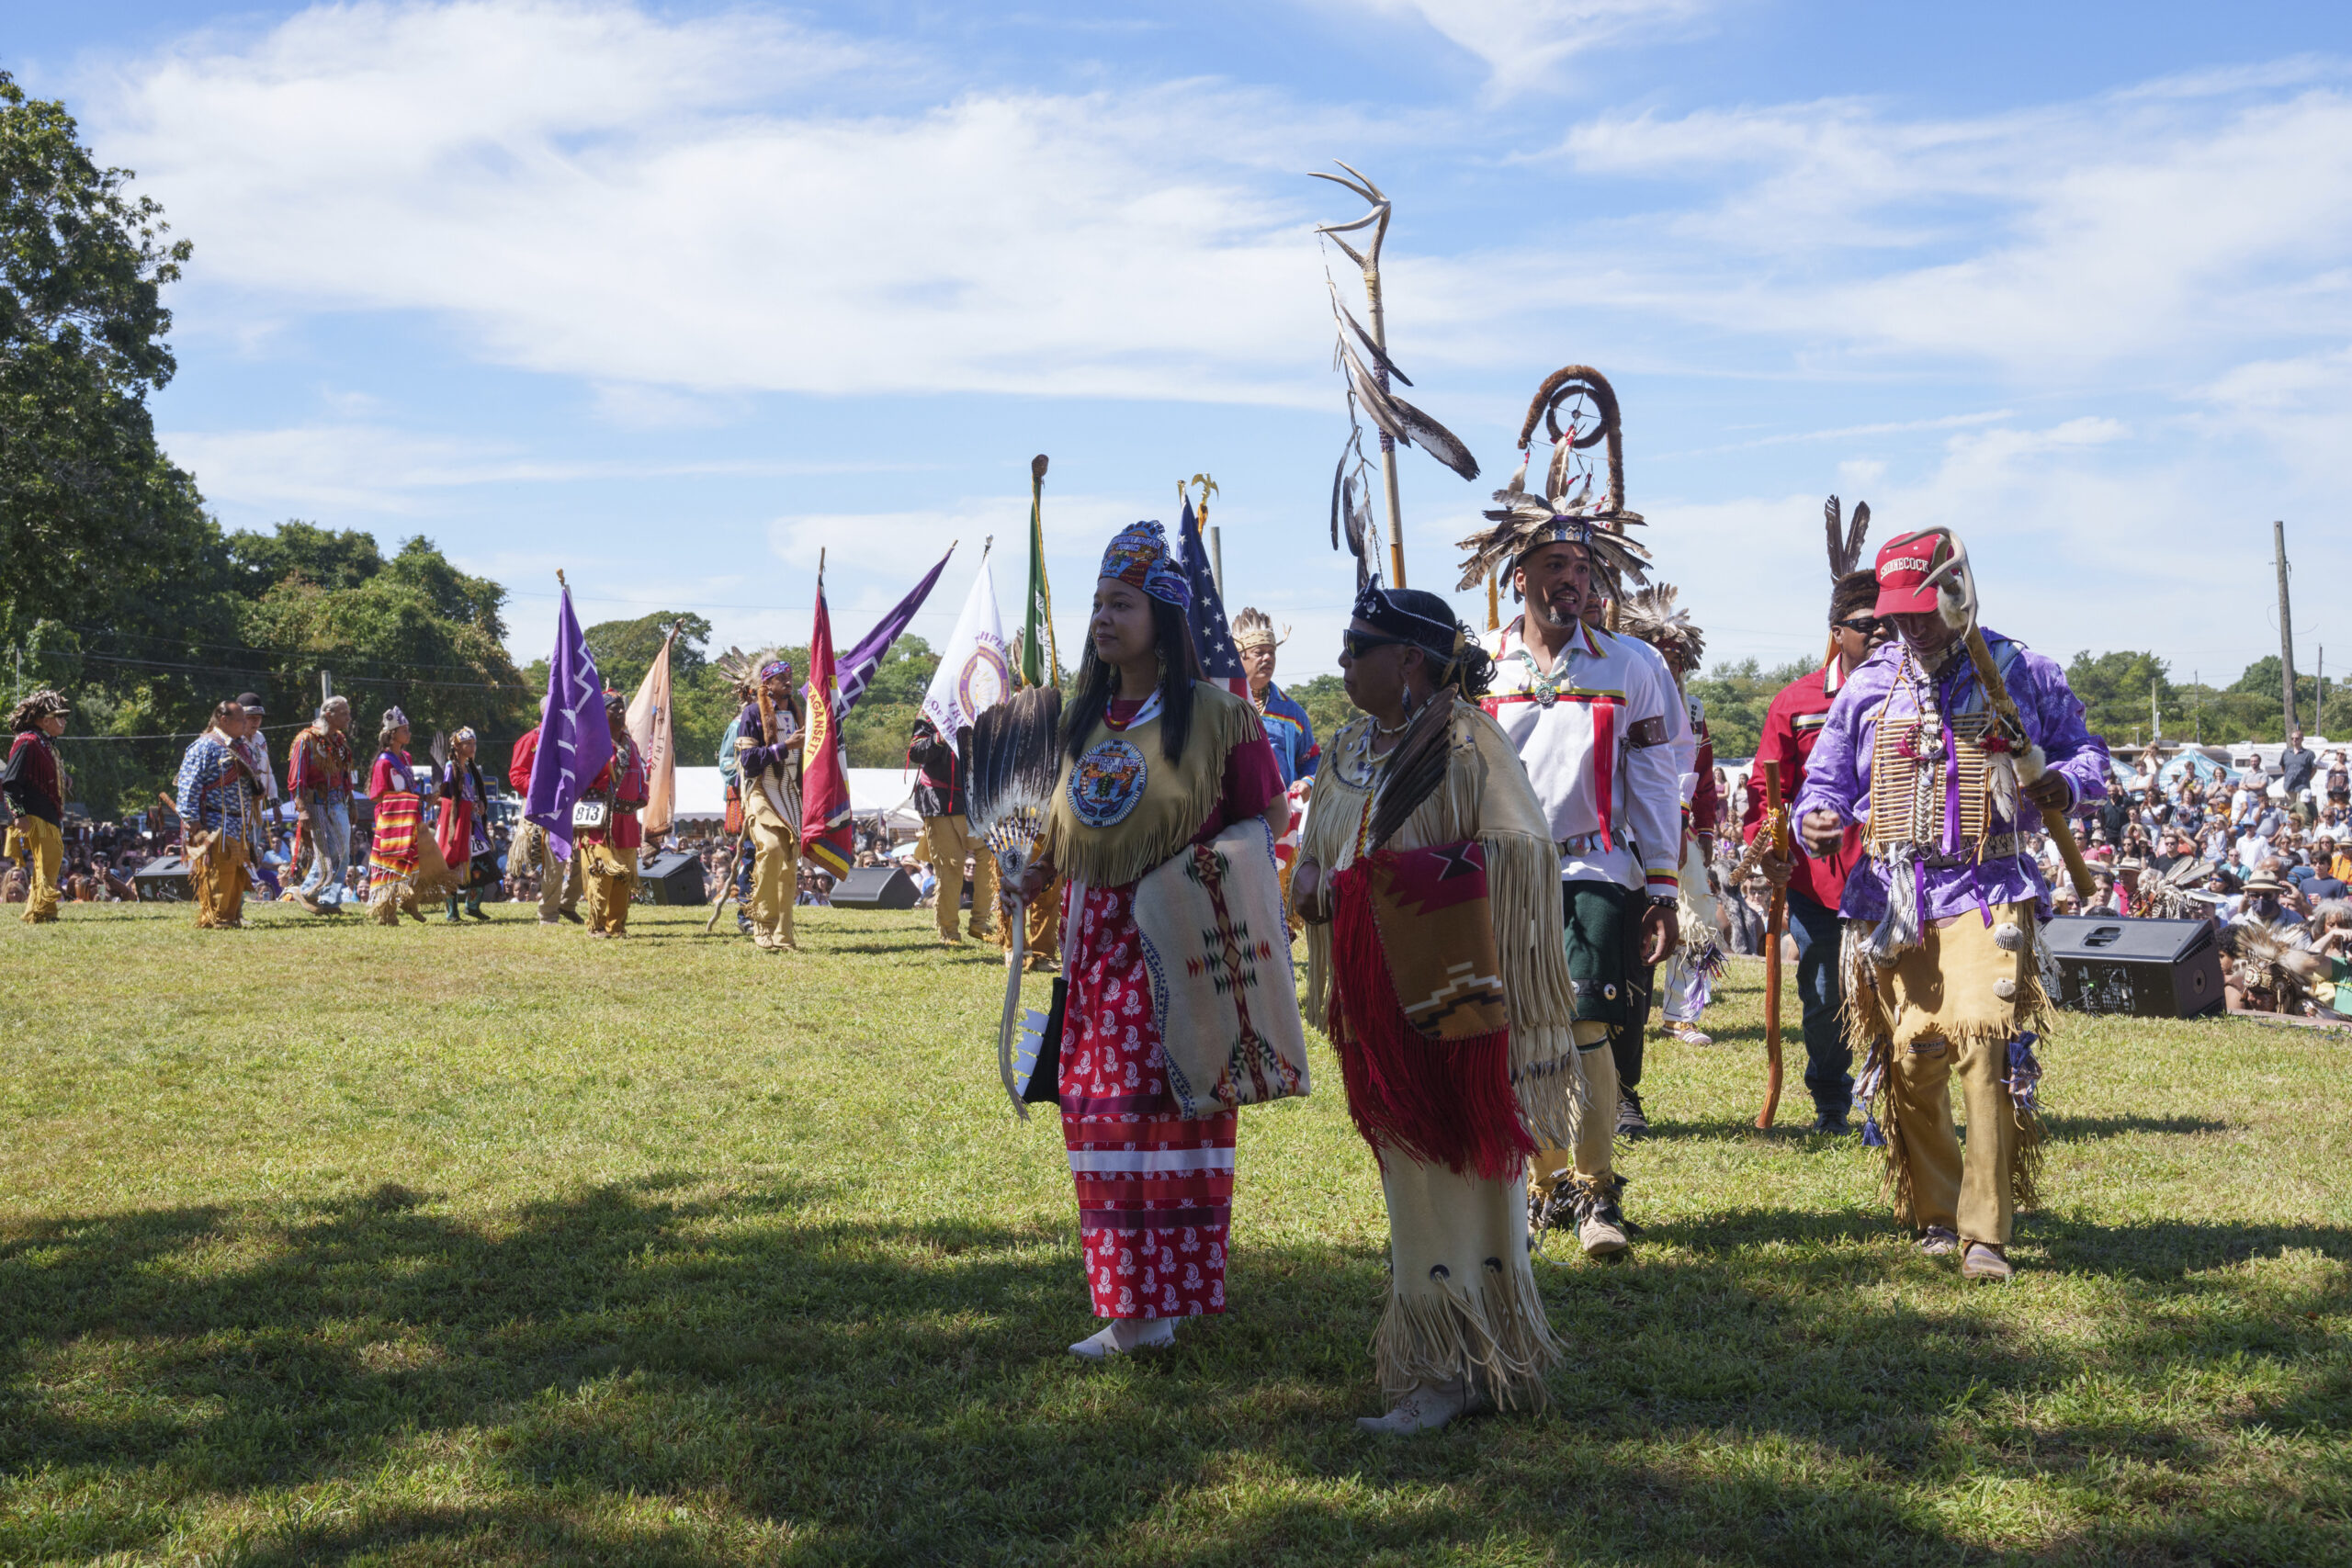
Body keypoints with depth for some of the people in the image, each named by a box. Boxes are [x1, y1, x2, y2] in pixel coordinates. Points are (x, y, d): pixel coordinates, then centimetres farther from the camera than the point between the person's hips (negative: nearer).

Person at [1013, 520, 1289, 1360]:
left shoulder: (1214, 713, -7)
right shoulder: (1086, 717, 13)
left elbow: (1272, 816, -3)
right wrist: (1044, 867, 5)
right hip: (1098, 940, 7)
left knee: (1172, 1108, -5)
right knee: (1101, 1116, 7)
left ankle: (1166, 1290, 5)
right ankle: (1134, 1307, 17)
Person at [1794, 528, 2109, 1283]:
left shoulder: (2024, 675, 7)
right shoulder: (1868, 686, 11)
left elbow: (2087, 753, 16)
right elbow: (1827, 781, 16)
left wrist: (2066, 783, -8)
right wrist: (1816, 822, -8)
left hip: (1988, 892, -2)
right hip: (1892, 900, 3)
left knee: (1987, 1045, -18)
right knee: (1910, 1058, 1)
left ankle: (1985, 1232, -11)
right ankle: (1935, 1215, 19)